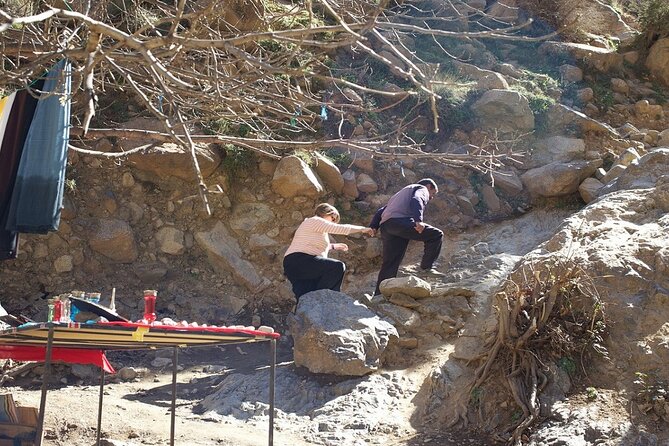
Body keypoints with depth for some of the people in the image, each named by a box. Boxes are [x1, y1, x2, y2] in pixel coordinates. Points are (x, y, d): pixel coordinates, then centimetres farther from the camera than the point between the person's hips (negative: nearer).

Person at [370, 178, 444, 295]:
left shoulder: (402, 193, 42)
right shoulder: (422, 189, 18)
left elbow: (381, 211, 31)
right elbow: (416, 201, -8)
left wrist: (373, 226, 18)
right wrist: (418, 220, -22)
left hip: (385, 226, 8)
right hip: (401, 221, -8)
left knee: (390, 264, 6)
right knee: (436, 235, -2)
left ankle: (379, 295, 0)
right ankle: (427, 267, -8)